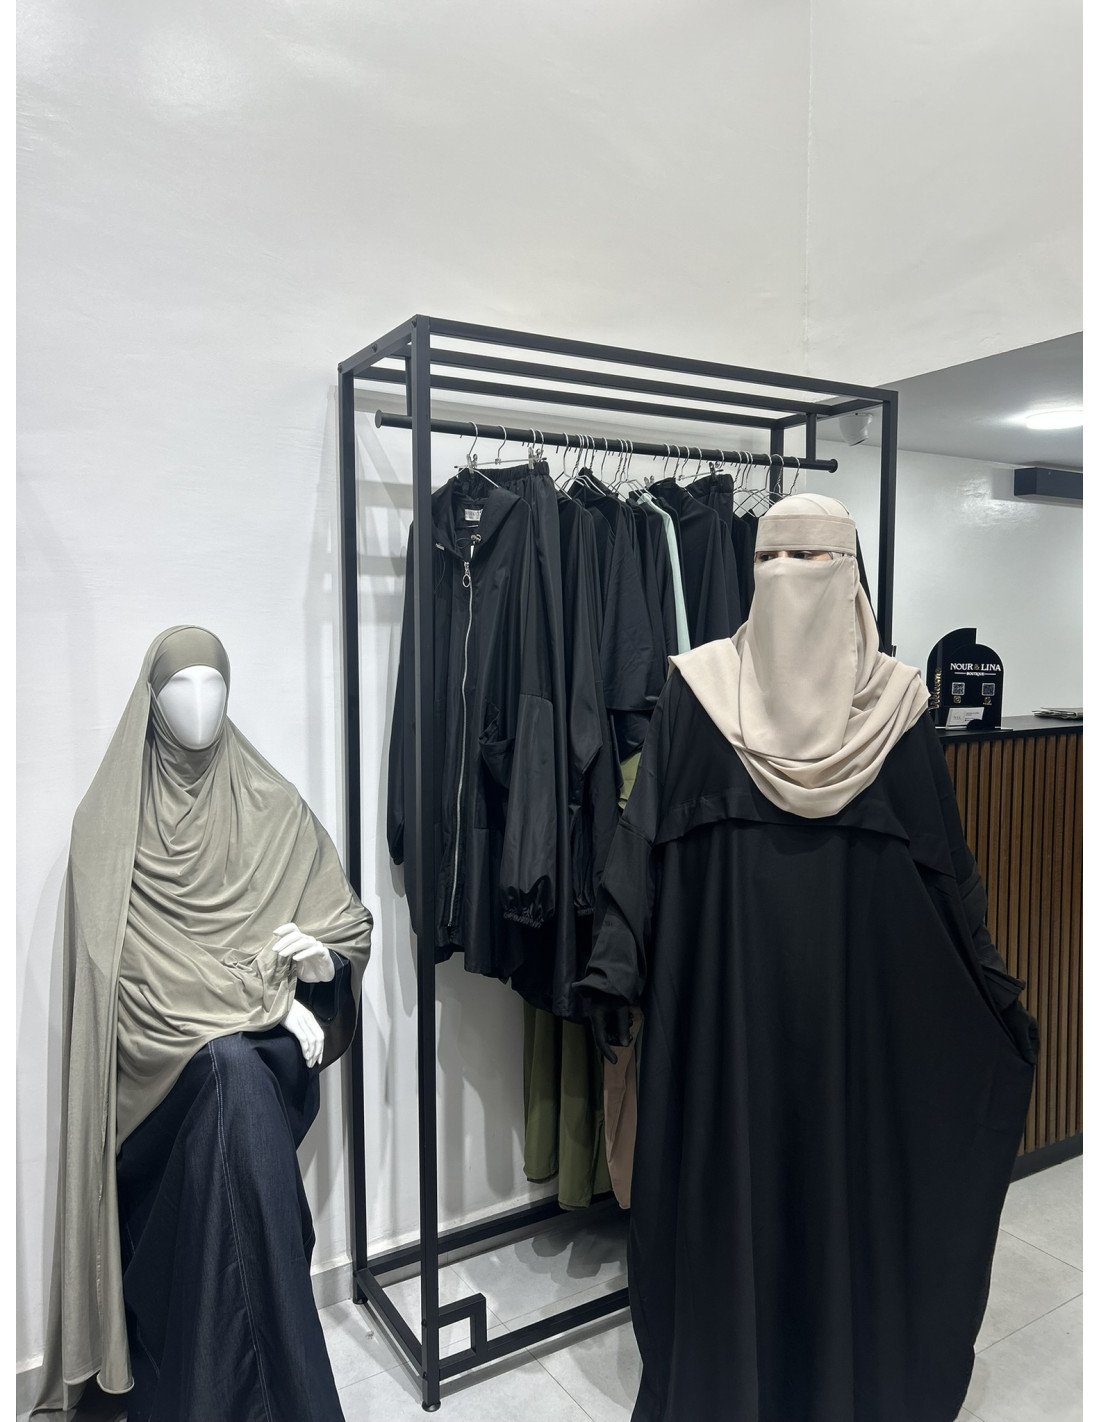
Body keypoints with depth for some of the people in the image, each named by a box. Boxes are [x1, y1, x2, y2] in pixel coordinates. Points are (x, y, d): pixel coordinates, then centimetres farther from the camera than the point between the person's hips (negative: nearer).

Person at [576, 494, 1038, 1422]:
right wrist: (618, 966, -10)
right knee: (725, 1169, 9)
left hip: (854, 981, 1)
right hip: (725, 978, 0)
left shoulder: (893, 700, 0)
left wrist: (993, 987, 7)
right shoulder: (699, 687, -2)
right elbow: (647, 836, -5)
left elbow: (944, 860, 5)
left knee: (849, 1165, 11)